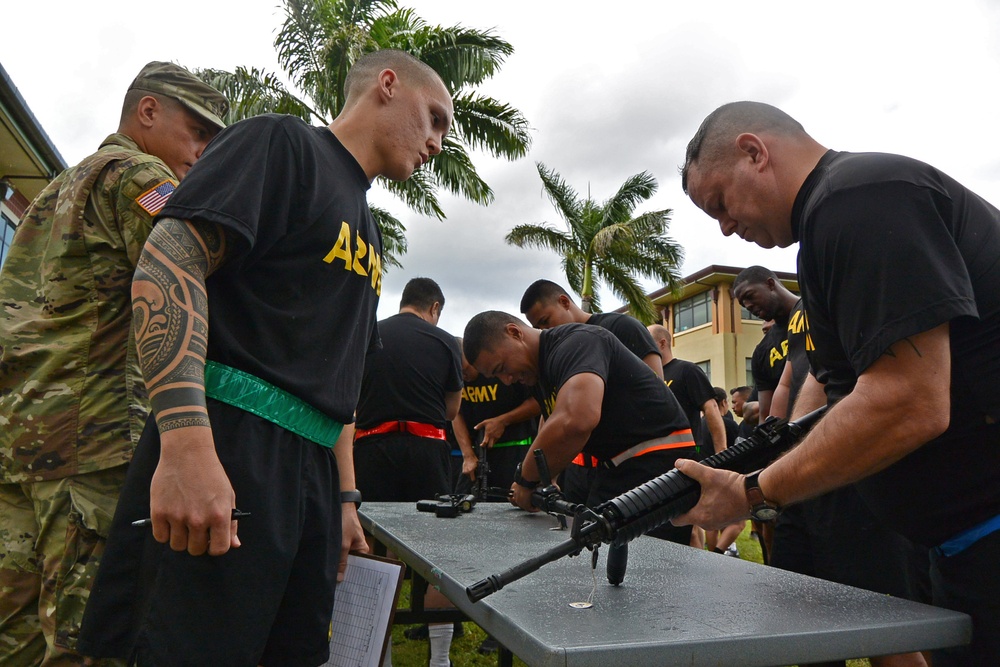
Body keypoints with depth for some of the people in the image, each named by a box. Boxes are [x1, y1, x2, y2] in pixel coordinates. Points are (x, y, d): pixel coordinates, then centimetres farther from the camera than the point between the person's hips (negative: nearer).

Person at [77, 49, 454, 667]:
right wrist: (186, 443, -26)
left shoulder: (367, 232, 23)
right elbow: (169, 261, -15)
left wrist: (344, 498, 20)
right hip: (228, 447, -8)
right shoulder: (282, 142, -1)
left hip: (311, 470, 8)